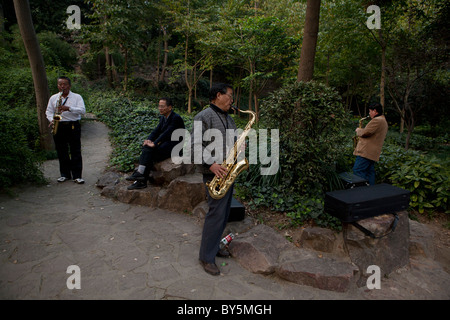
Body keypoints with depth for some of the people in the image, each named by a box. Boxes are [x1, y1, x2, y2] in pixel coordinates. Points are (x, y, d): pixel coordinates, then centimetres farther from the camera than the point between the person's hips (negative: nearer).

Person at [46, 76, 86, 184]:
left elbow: (82, 110, -8)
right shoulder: (53, 98, 14)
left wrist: (69, 108, -21)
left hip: (73, 126, -3)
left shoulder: (77, 97, 4)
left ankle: (77, 175, 2)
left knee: (76, 152, -3)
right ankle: (65, 174, 18)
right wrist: (52, 120, -3)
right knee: (61, 152, 7)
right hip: (58, 127, 3)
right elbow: (48, 111, 17)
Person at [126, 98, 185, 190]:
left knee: (150, 150, -25)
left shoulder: (176, 118, -15)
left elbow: (166, 133, -24)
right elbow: (156, 131, 8)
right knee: (146, 148, -14)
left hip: (175, 146, -8)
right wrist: (149, 140, -11)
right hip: (165, 143, 8)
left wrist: (154, 143, -29)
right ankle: (141, 180, -18)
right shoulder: (163, 118, 13)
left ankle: (140, 174, -17)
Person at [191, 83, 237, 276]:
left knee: (224, 213, 14)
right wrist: (211, 164, -25)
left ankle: (214, 246, 31)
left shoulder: (228, 119, 18)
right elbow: (195, 145, -15)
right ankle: (206, 257, 7)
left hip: (228, 172, 9)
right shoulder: (204, 117, -9)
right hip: (214, 173, -9)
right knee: (216, 213, -8)